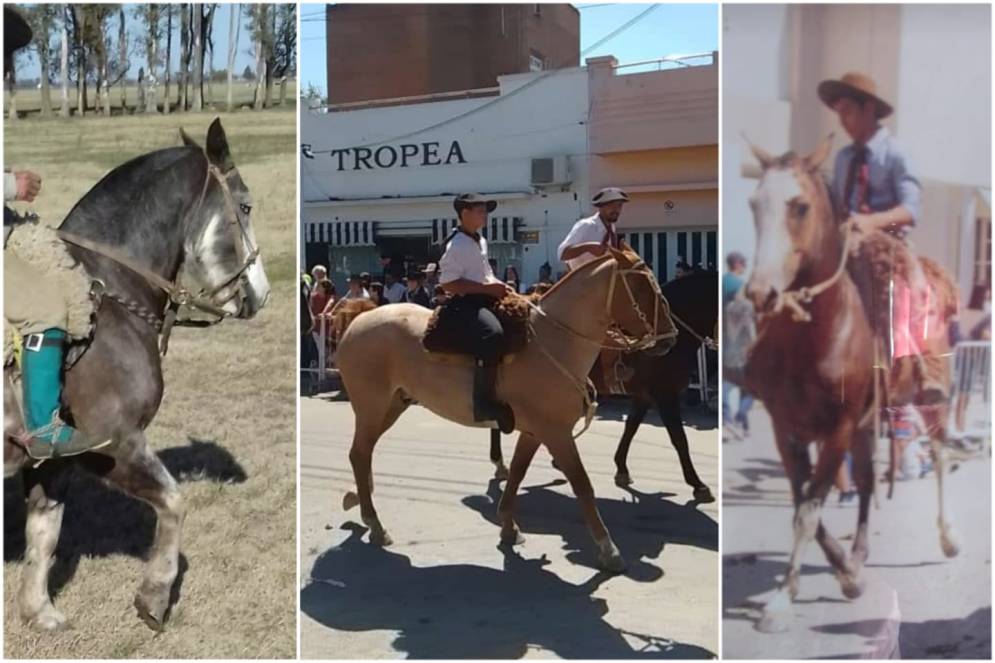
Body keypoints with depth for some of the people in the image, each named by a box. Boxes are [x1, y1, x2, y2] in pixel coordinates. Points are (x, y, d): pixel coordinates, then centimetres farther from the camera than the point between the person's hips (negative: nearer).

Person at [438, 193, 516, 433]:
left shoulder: (480, 241, 19)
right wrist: (487, 288, -20)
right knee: (493, 334, -36)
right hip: (466, 302, -10)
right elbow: (449, 283, -17)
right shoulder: (457, 245, -10)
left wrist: (498, 285, 6)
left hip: (485, 299, 10)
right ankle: (485, 401, -35)